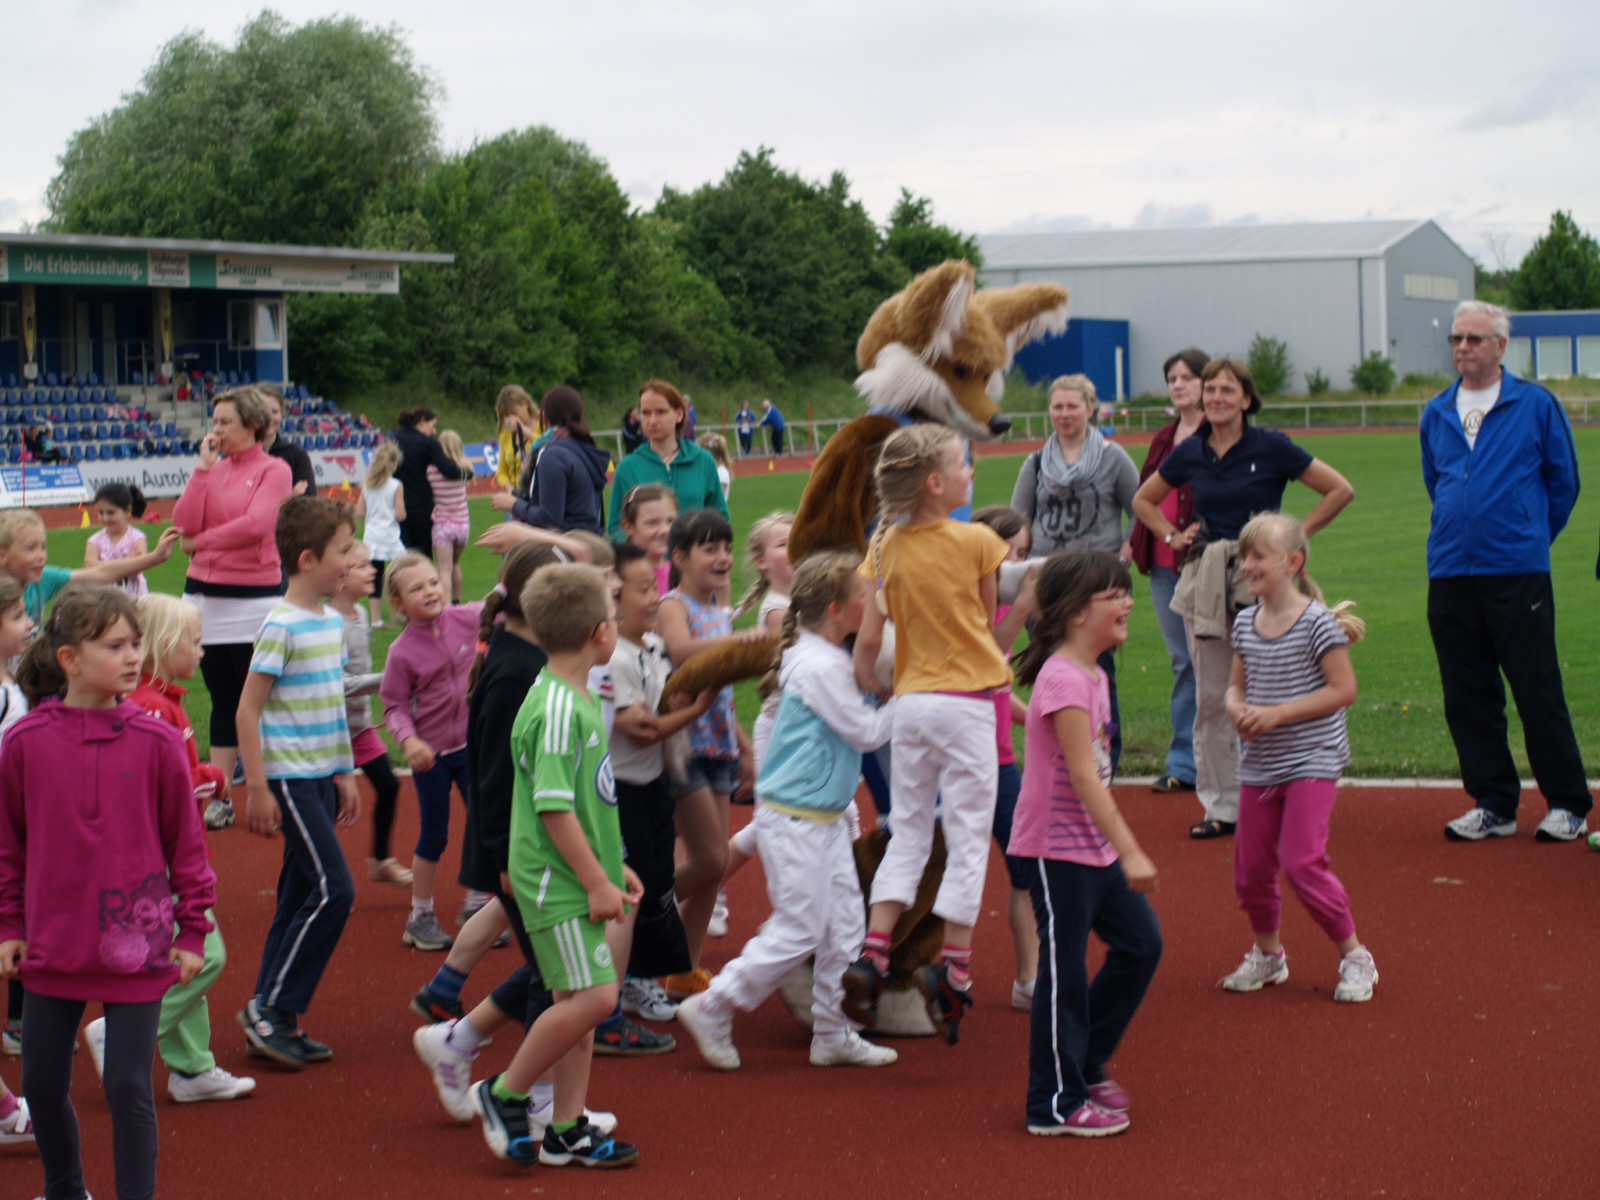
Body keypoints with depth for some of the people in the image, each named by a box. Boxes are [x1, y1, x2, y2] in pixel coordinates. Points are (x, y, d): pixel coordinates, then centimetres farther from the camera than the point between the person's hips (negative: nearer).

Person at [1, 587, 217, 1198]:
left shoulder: (156, 742, -7)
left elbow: (185, 841, 0)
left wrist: (192, 931, 0)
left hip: (137, 946, -2)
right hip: (53, 943, 2)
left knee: (128, 1086, -1)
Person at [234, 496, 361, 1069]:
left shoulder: (332, 621, 11)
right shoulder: (281, 626, -15)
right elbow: (248, 709, -15)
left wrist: (346, 774, 20)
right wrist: (257, 788, -16)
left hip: (322, 776, 8)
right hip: (289, 777, -8)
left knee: (302, 893, 10)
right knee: (333, 889, -11)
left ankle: (273, 1020, 16)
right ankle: (271, 1007, -2)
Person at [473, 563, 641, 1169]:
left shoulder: (578, 699, 12)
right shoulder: (555, 708, -19)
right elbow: (553, 807, -22)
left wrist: (612, 866, 22)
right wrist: (597, 881, -19)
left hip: (579, 876, 10)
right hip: (555, 878, -10)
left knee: (578, 1000, 11)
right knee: (593, 995, -13)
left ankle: (567, 1131, 16)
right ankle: (504, 1094, 2)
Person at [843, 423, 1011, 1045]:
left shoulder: (886, 548, 1)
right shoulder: (976, 541, -9)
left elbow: (867, 641, -1)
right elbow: (988, 621, 4)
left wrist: (866, 692, 15)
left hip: (909, 702, 5)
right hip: (967, 699, -4)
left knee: (907, 834, 14)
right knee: (967, 838, 2)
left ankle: (872, 953, 4)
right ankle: (953, 967, -1)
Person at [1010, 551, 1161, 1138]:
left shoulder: (1092, 676, 10)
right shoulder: (1065, 681, -20)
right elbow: (1083, 776, -25)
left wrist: (1122, 846, 21)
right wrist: (1130, 851, -27)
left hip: (1096, 847, 10)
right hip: (1058, 847, -10)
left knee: (1140, 943, 12)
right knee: (1064, 973, -2)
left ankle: (1085, 1066, 26)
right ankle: (1056, 1105, 8)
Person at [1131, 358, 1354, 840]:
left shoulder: (1271, 448, -4)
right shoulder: (1189, 453, 7)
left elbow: (1340, 490, 0)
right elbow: (1143, 501, 24)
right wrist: (1171, 536, 10)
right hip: (1205, 581, 4)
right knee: (1211, 699, 4)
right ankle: (1222, 805, 12)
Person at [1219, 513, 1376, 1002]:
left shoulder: (1317, 622, -14)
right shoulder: (1245, 624, 6)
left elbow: (1342, 689, -15)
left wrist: (1276, 713, -19)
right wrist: (1237, 708, -9)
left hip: (1312, 760, -6)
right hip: (1258, 764, 6)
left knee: (1302, 862, -13)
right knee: (1250, 868, 8)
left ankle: (1355, 956, 4)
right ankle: (1267, 954, 31)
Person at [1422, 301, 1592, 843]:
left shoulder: (1536, 405, -1)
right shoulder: (1436, 413, 11)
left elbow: (1564, 481, 6)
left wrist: (1529, 538, 11)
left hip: (1518, 575, -4)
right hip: (1450, 573, 4)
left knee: (1539, 694, -2)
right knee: (1468, 697, 6)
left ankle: (1568, 804, 8)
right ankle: (1493, 804, 15)